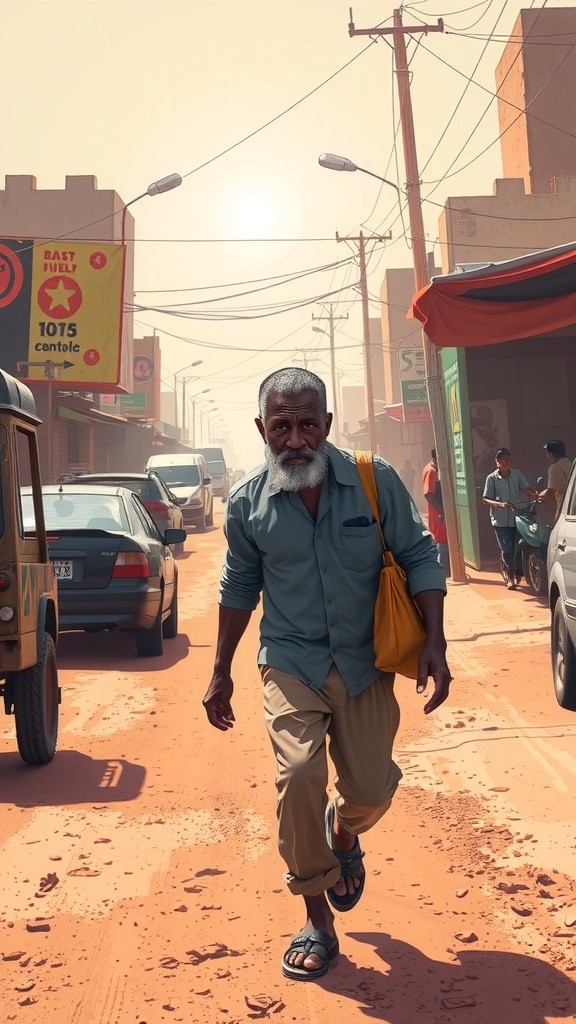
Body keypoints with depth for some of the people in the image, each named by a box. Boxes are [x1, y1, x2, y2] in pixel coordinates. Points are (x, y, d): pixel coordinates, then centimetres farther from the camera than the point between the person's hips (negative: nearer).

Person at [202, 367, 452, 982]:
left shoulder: (376, 481, -10)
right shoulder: (248, 501, -6)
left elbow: (418, 557, -3)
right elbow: (239, 585, 8)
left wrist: (434, 643, -13)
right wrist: (220, 673, 10)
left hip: (365, 661, 1)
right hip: (291, 661, 0)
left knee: (371, 789, 3)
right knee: (298, 775, -18)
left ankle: (342, 835, 42)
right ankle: (317, 918, 2)